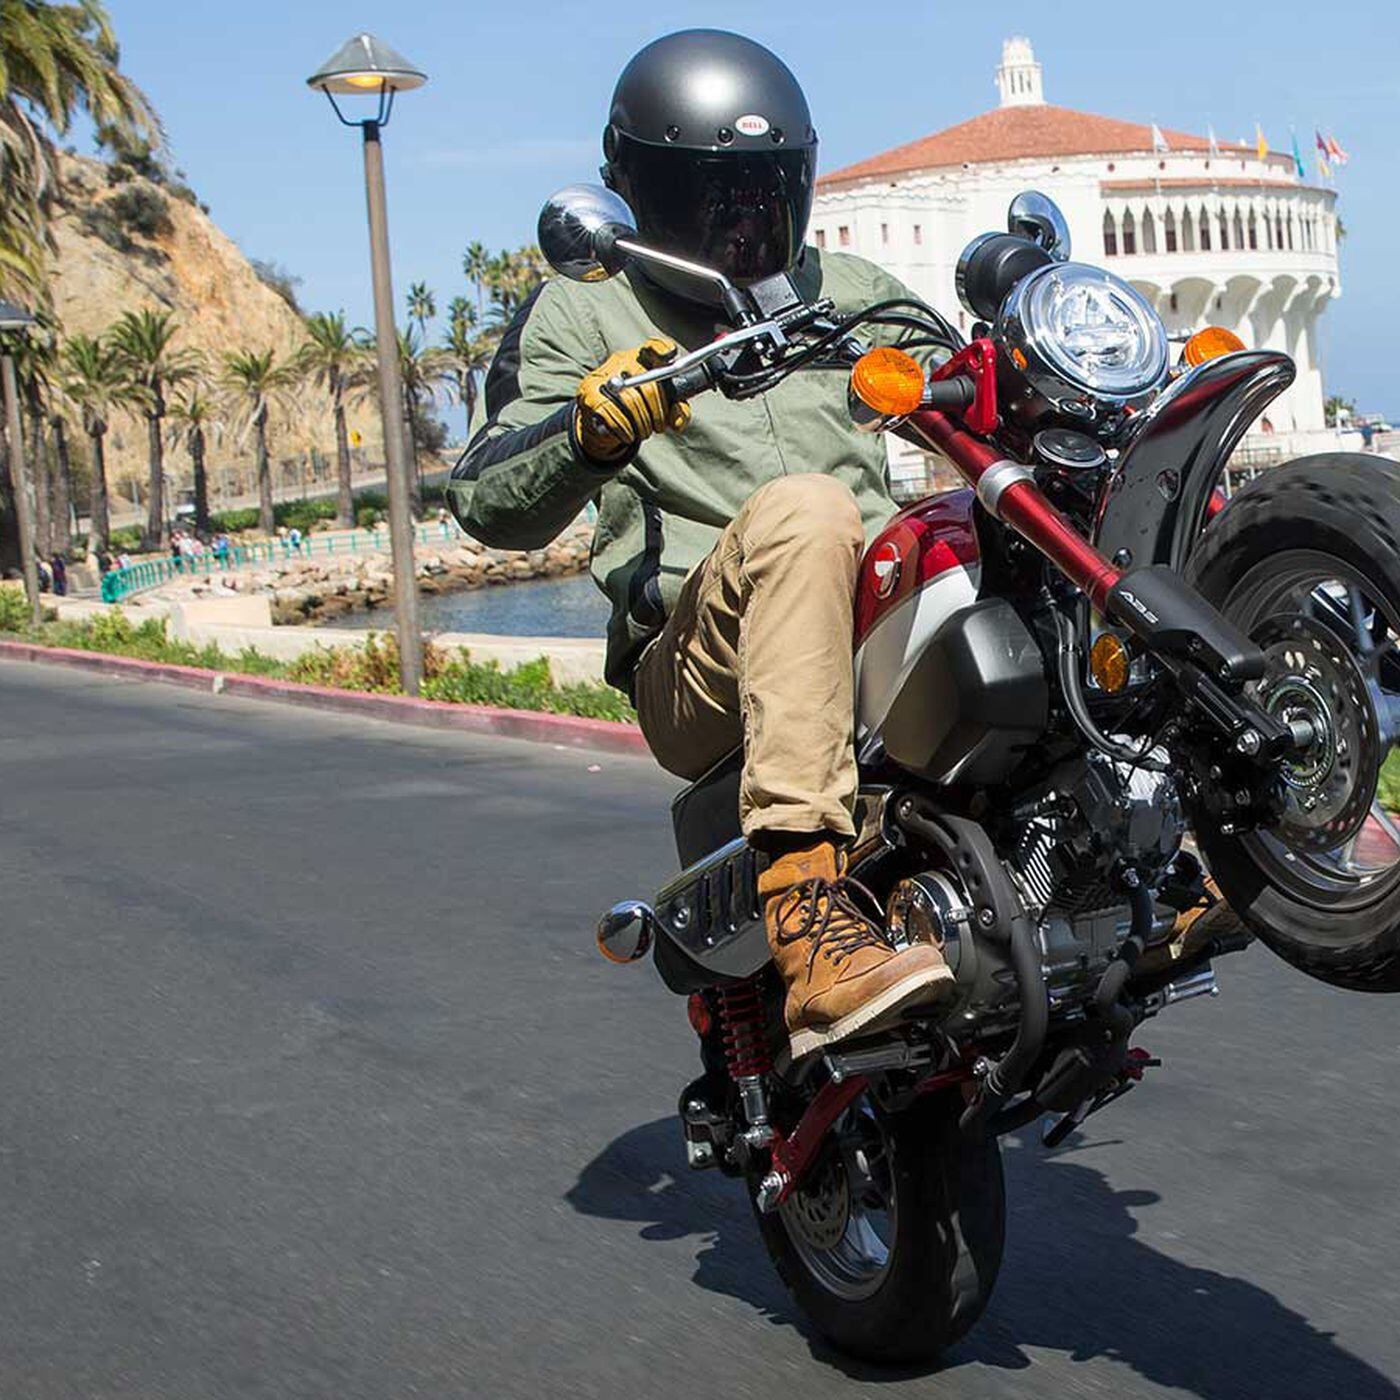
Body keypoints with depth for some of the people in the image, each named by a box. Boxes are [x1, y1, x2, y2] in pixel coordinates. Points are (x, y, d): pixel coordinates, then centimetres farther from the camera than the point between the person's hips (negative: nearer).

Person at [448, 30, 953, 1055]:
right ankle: (806, 912, -46)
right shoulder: (583, 314, 11)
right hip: (697, 669, -5)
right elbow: (490, 506, -3)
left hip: (882, 630, 5)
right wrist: (590, 433, -24)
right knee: (802, 509, -34)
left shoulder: (849, 292, 24)